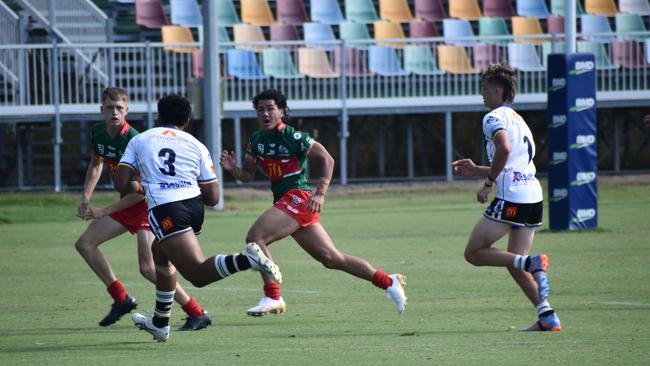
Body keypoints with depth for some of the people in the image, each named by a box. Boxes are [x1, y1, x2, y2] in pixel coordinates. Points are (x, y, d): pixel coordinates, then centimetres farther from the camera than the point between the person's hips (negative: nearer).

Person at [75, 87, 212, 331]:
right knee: (85, 244, 5)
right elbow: (96, 164, 22)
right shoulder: (97, 133, -1)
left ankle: (197, 314, -11)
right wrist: (86, 198, 8)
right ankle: (121, 299, 12)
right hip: (126, 204, 9)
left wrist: (103, 212, -19)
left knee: (148, 268, -19)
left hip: (148, 204, -9)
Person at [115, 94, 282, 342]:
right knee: (160, 255, 33)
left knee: (198, 274, -15)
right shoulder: (195, 145, 18)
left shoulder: (139, 140, 16)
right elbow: (212, 197, 13)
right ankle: (160, 323, 41)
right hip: (194, 206, 5)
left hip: (164, 210, -5)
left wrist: (138, 188, 28)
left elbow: (121, 184, 6)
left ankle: (244, 260, -43)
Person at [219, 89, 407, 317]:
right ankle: (389, 283, 14)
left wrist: (320, 193, -19)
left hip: (298, 197, -8)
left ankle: (272, 298, -18)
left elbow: (326, 159, -9)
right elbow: (247, 175, 20)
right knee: (332, 259, 7)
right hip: (285, 202, 8)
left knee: (255, 236, -20)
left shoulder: (292, 137, -9)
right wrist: (233, 168, -2)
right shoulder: (256, 140, 14)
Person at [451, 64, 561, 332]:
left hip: (510, 197, -9)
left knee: (474, 252, -1)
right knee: (515, 264, 13)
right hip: (533, 196, 9)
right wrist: (477, 171, 29)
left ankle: (531, 264, -20)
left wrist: (488, 183, -15)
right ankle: (547, 316, -1)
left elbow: (504, 149, -24)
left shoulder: (494, 117, -4)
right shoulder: (517, 119, 25)